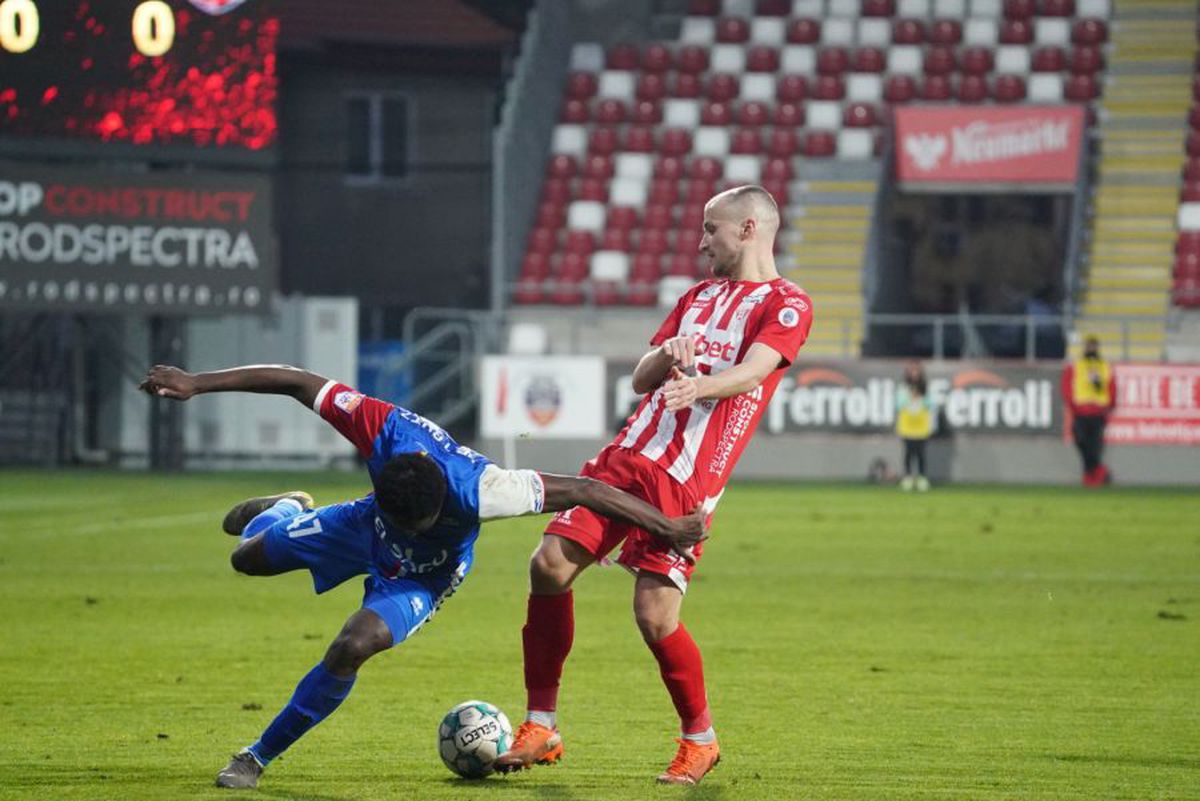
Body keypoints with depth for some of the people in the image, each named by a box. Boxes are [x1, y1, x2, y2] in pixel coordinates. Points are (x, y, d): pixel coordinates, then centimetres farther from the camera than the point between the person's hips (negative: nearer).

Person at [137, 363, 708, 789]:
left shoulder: (475, 491, -47)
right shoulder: (384, 429, -41)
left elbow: (582, 491, -41)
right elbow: (297, 383, -30)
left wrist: (668, 528, -37)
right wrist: (197, 384, -30)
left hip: (421, 577, -3)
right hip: (367, 529, 3)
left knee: (353, 646, -26)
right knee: (248, 557, 15)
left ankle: (260, 757, -7)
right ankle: (283, 511, 56)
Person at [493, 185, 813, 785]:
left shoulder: (786, 304, 2)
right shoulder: (697, 297, 25)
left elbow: (751, 371, -16)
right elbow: (640, 380, 19)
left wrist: (700, 384, -36)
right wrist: (667, 356, -4)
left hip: (686, 481, -7)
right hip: (627, 456, 7)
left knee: (655, 617, -14)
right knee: (550, 565, -7)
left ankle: (700, 739, 10)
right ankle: (540, 728, 4)